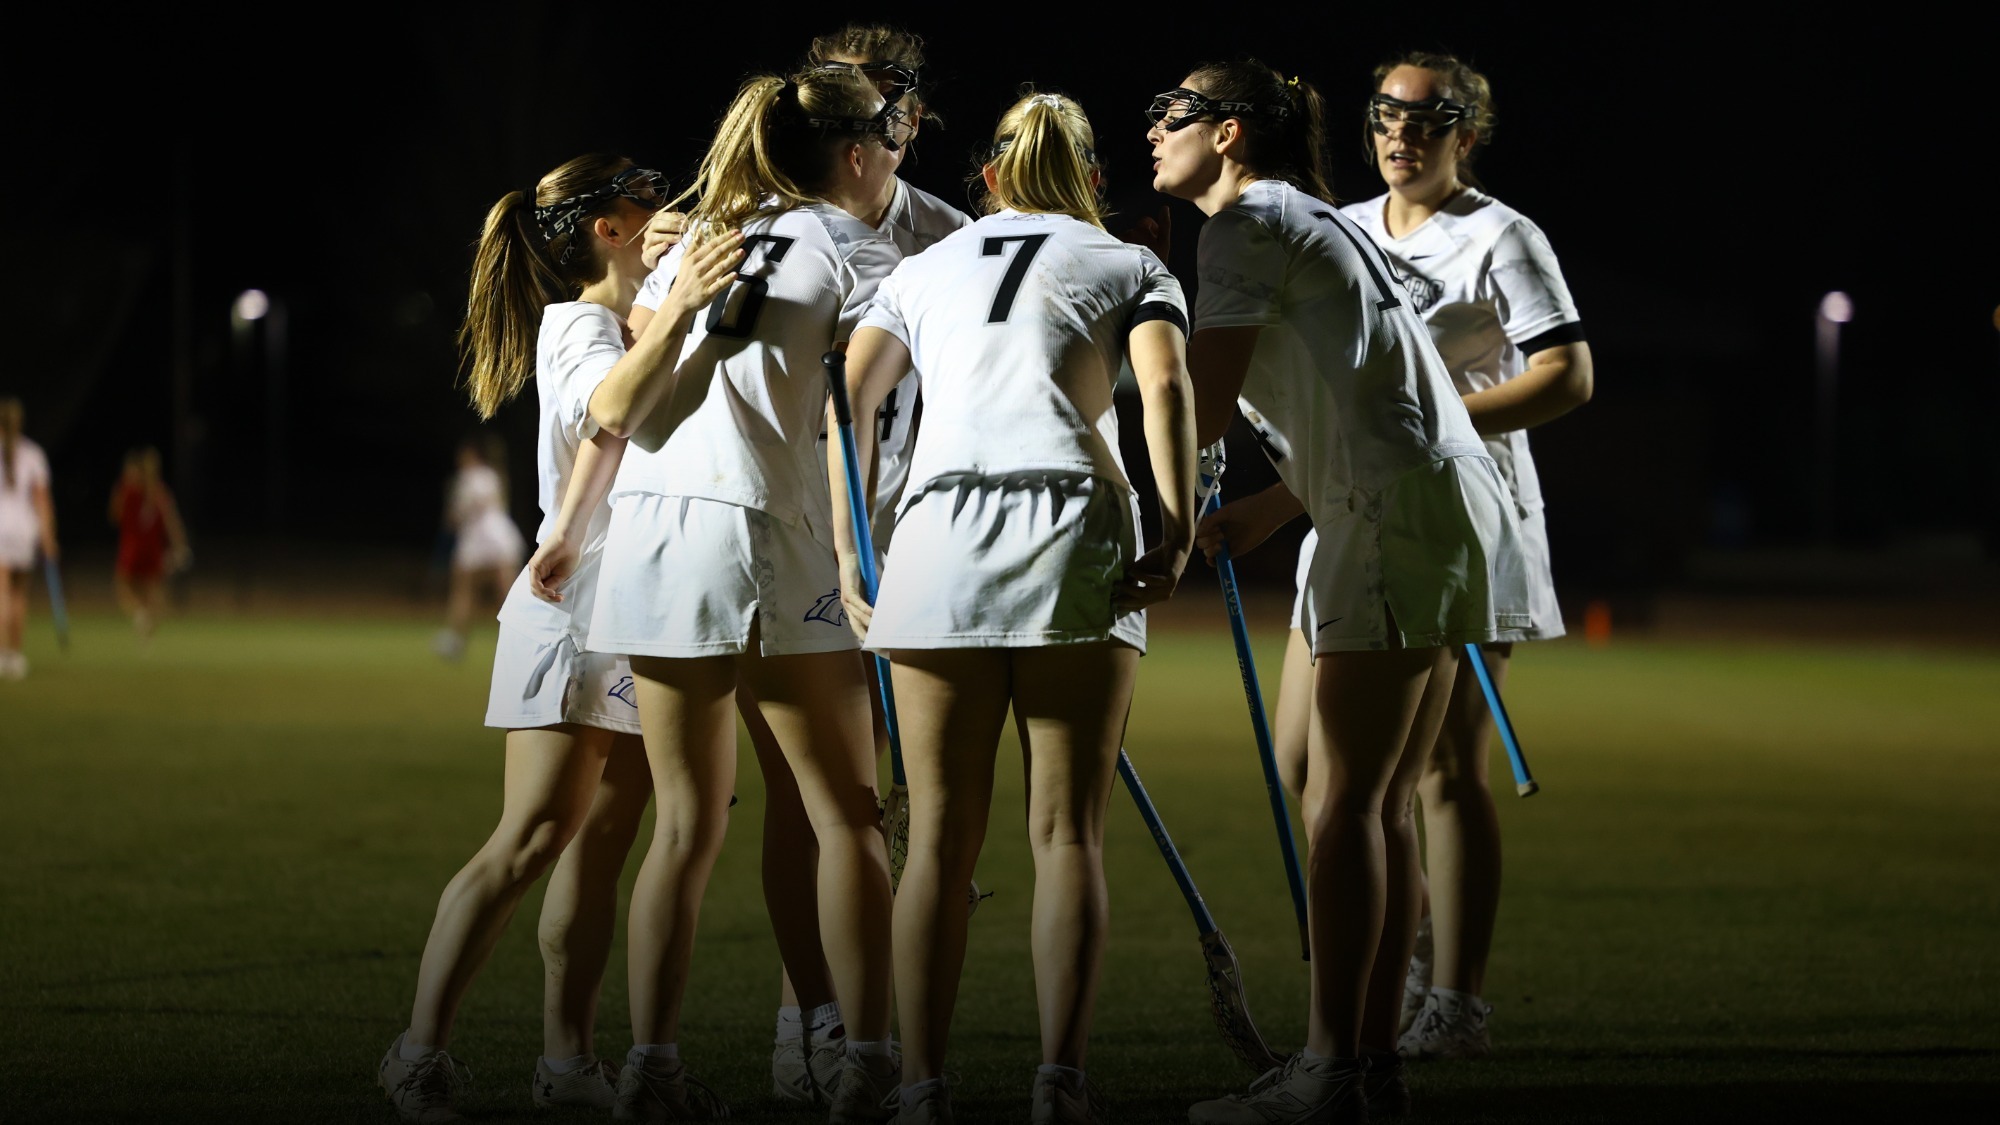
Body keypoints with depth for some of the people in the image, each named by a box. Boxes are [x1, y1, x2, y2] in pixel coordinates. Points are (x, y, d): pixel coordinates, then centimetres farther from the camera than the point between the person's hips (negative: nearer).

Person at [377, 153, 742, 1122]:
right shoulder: (576, 323, -7)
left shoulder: (636, 325, 20)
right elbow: (603, 406, -28)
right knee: (533, 836, -15)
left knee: (601, 844, 4)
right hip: (574, 611, -9)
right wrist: (673, 316, -44)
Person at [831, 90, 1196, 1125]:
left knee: (940, 837, 3)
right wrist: (1177, 534, -7)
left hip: (938, 533, 2)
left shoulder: (923, 270, 25)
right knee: (1067, 832, -1)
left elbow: (850, 399, 10)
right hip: (1075, 533, -1)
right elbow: (1165, 385, -1)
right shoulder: (1133, 267, 19)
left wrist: (849, 553, 9)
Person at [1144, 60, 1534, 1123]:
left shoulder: (1249, 220, -4)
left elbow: (1204, 407, -10)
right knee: (1379, 808, 10)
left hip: (1400, 514, -10)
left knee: (1343, 805, -11)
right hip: (1443, 516, 10)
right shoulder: (1312, 220, 24)